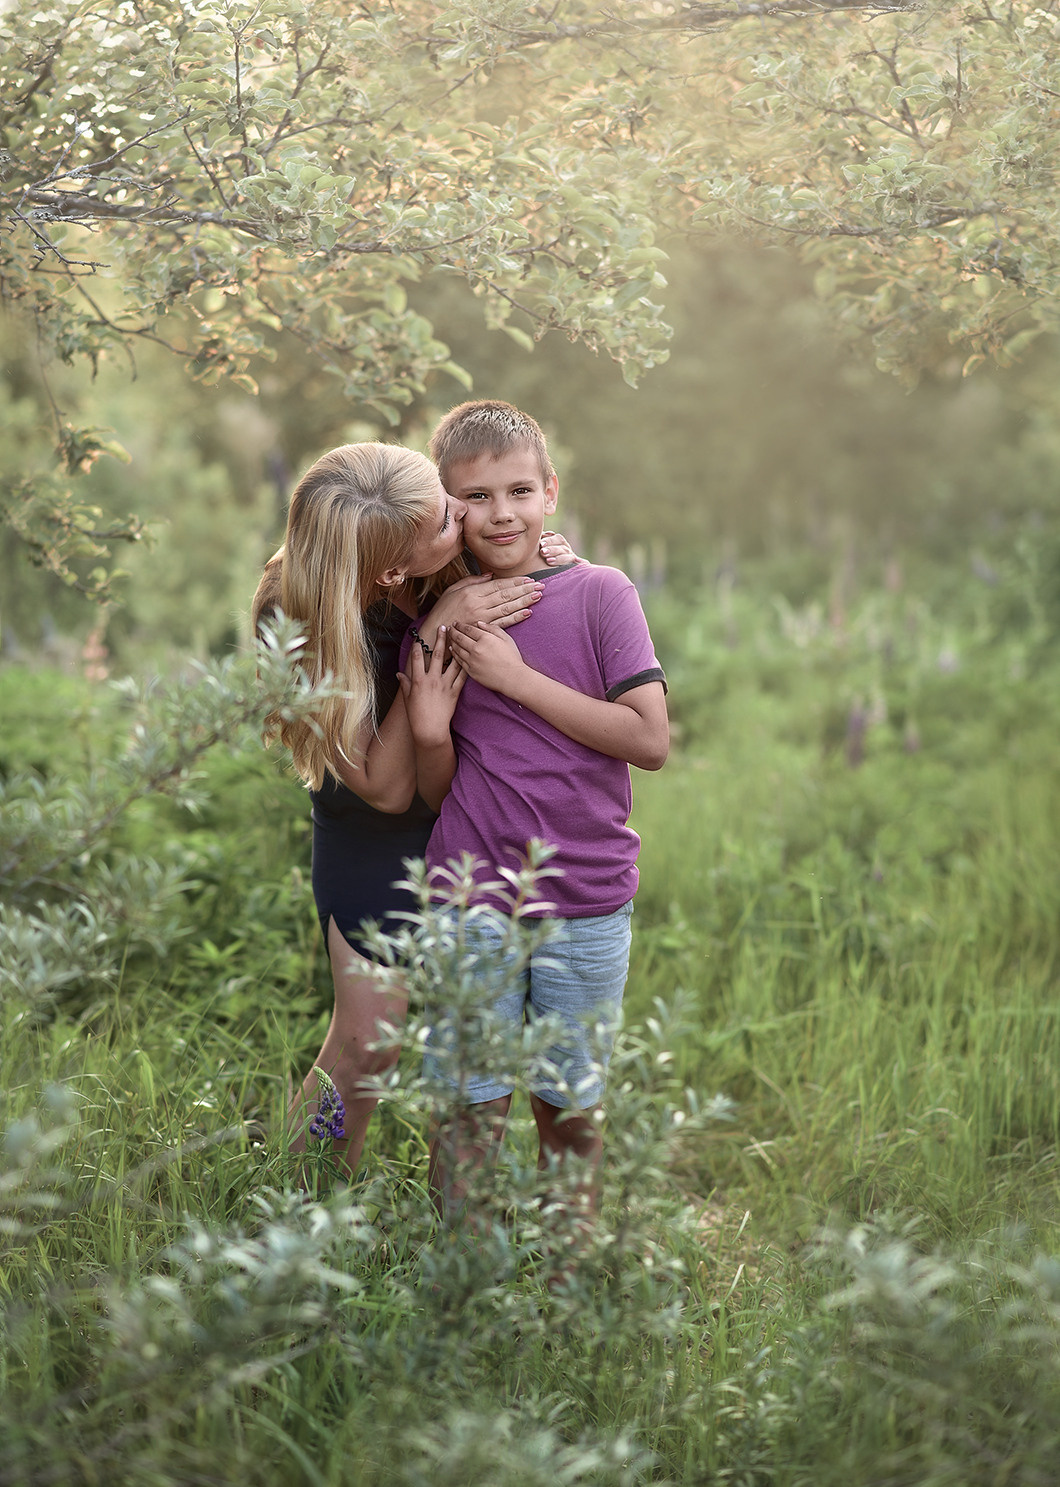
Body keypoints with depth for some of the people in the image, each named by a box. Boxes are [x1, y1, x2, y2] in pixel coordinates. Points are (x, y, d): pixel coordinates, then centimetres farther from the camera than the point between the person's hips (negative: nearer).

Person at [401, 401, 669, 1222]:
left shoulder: (599, 594, -3)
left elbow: (651, 740, -12)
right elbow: (438, 791, 7)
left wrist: (517, 678, -14)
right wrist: (431, 733, -15)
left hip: (587, 905, -1)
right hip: (470, 904, 1)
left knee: (574, 1108, 11)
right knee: (469, 1110, 1)